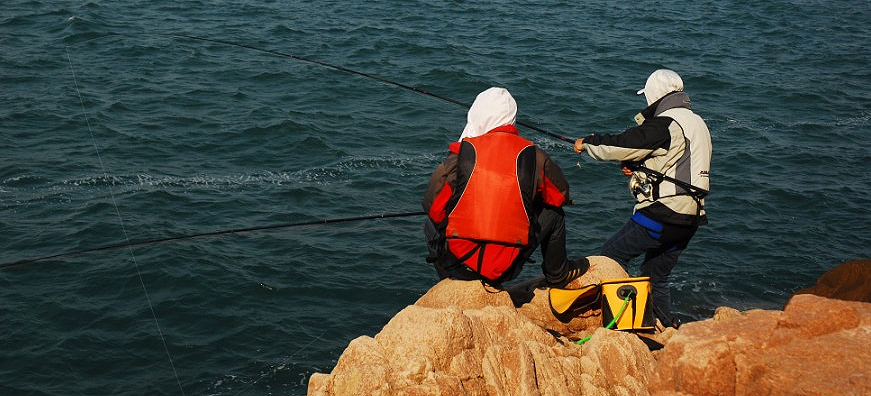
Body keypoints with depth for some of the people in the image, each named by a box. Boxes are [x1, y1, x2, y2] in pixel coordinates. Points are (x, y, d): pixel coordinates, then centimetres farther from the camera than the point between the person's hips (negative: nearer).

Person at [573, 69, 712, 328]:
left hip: (661, 214, -9)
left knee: (612, 254, 6)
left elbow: (620, 145, -15)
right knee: (656, 276, 20)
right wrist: (638, 168, 18)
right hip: (689, 220, 9)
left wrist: (586, 143, 3)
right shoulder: (698, 124, 14)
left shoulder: (664, 125, -15)